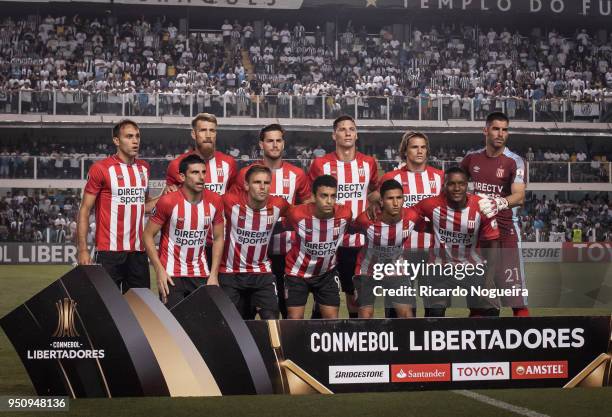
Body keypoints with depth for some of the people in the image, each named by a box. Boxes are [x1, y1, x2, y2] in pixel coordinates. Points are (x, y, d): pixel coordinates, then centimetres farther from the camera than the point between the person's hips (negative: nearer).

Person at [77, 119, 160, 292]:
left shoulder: (144, 168, 12)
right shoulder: (101, 169, -5)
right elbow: (84, 211, -5)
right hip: (109, 251, -5)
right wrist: (82, 250, -11)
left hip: (138, 251, 5)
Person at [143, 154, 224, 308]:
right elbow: (148, 235, -6)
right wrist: (159, 271, -13)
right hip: (171, 275, -3)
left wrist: (214, 275, 1)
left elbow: (218, 238, 7)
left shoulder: (215, 201, -2)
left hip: (201, 275, 4)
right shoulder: (168, 202, -13)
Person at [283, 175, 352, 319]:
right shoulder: (297, 214, -27)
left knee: (332, 319, 2)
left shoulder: (345, 214, -20)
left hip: (327, 273, 2)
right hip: (297, 273, -2)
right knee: (295, 319, -2)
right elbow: (284, 227, -4)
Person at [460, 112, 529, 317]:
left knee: (516, 295, -10)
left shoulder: (514, 161, -8)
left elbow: (519, 196, -23)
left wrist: (499, 203, -41)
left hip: (505, 230, -5)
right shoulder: (472, 158, 6)